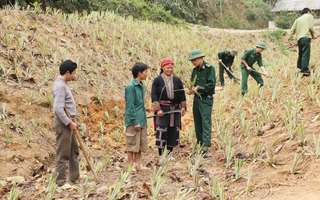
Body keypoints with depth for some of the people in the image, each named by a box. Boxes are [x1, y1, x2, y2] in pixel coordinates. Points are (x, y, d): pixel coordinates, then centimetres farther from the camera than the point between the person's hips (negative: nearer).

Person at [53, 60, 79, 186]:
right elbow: (58, 109, -26)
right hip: (64, 124, -10)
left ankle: (74, 177, 29)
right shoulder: (60, 86, -19)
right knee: (63, 154, -2)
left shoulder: (63, 84, 12)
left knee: (74, 151, 19)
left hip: (68, 123, 10)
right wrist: (70, 123, -21)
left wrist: (71, 122, 15)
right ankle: (61, 181, 6)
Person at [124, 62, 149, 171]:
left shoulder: (141, 86, 11)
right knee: (132, 144, 1)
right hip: (133, 121, -8)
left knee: (141, 144, 11)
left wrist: (143, 119, 14)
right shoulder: (131, 87, -14)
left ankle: (138, 164, 18)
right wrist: (135, 122, -17)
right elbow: (130, 106, -16)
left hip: (142, 120, 8)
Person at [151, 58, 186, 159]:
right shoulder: (157, 80, 0)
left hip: (175, 110, 4)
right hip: (162, 109, -4)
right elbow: (154, 96, -5)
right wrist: (157, 109, -14)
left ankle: (170, 153, 17)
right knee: (161, 130, -7)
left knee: (174, 131, 6)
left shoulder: (177, 80, 12)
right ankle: (160, 154, 0)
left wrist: (183, 107, 4)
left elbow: (182, 95, 14)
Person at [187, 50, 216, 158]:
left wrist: (198, 88, -18)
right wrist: (192, 90, -4)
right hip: (196, 99, 7)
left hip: (206, 99, -7)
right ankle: (201, 146, 16)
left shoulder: (209, 68, -9)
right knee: (197, 124, 9)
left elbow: (211, 84, -16)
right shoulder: (195, 70, 12)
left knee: (206, 123, -11)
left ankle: (206, 148, -15)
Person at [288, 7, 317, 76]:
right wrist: (313, 35, 11)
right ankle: (305, 70, -18)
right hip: (306, 37, -6)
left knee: (301, 54, 19)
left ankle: (300, 67, 28)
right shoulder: (310, 16, 10)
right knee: (306, 54, -11)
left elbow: (292, 30, 16)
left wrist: (290, 40, 16)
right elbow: (310, 27, -4)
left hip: (299, 39, 6)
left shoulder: (298, 19, 24)